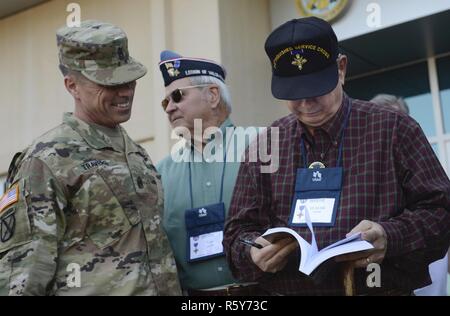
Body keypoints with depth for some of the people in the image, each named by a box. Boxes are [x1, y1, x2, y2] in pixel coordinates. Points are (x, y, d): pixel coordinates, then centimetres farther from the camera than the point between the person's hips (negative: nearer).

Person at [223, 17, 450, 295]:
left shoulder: (394, 129, -4)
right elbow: (238, 232, 5)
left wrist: (390, 237, -23)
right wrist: (254, 253, -17)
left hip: (383, 288, -2)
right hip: (288, 288, 2)